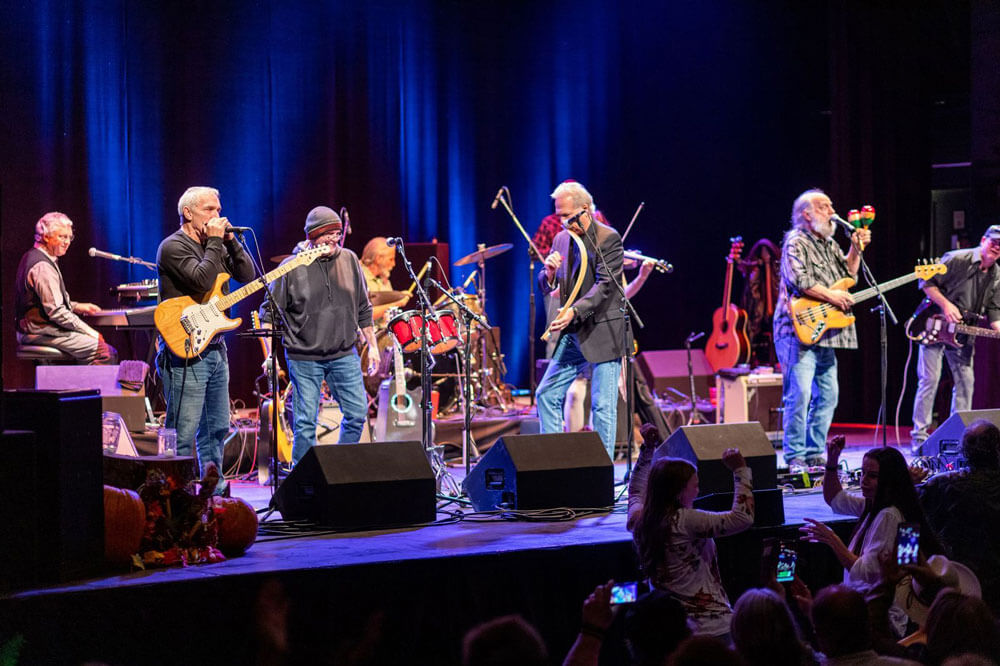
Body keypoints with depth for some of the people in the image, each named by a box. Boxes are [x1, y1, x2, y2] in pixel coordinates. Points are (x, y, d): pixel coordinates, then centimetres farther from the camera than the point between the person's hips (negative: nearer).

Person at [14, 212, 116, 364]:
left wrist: (77, 307, 16)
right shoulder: (42, 266, -18)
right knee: (107, 353, -17)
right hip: (42, 333, -11)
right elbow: (55, 312, -22)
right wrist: (89, 332, -16)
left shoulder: (33, 257, 16)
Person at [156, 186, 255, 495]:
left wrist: (230, 240, -1)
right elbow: (202, 280, -23)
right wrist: (215, 242, -15)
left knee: (217, 428, 15)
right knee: (182, 435, -8)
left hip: (215, 350, 9)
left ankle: (214, 490, 25)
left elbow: (248, 276, 9)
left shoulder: (215, 246, 15)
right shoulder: (173, 247, -10)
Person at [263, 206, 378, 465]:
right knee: (306, 422, -3)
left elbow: (363, 309, 13)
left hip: (344, 355, 4)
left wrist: (372, 346, 12)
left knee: (358, 412, 1)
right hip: (304, 359, -4)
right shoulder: (292, 268, -7)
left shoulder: (349, 260, 5)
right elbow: (271, 314, -2)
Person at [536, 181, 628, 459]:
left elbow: (605, 285, -17)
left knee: (603, 406, -5)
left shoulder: (608, 238, -9)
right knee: (546, 395, 5)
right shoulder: (561, 239, 11)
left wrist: (574, 311, -29)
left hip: (602, 333, -7)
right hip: (572, 334, 7)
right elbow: (546, 287, 14)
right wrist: (549, 273, -10)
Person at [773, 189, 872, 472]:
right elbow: (799, 281, -19)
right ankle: (795, 457, -12)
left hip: (825, 332, 9)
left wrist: (856, 249, 10)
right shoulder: (796, 243, -7)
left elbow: (847, 273, 24)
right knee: (799, 394, -14)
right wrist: (831, 296, -15)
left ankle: (815, 454, 15)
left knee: (827, 396, 8)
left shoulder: (829, 244, 20)